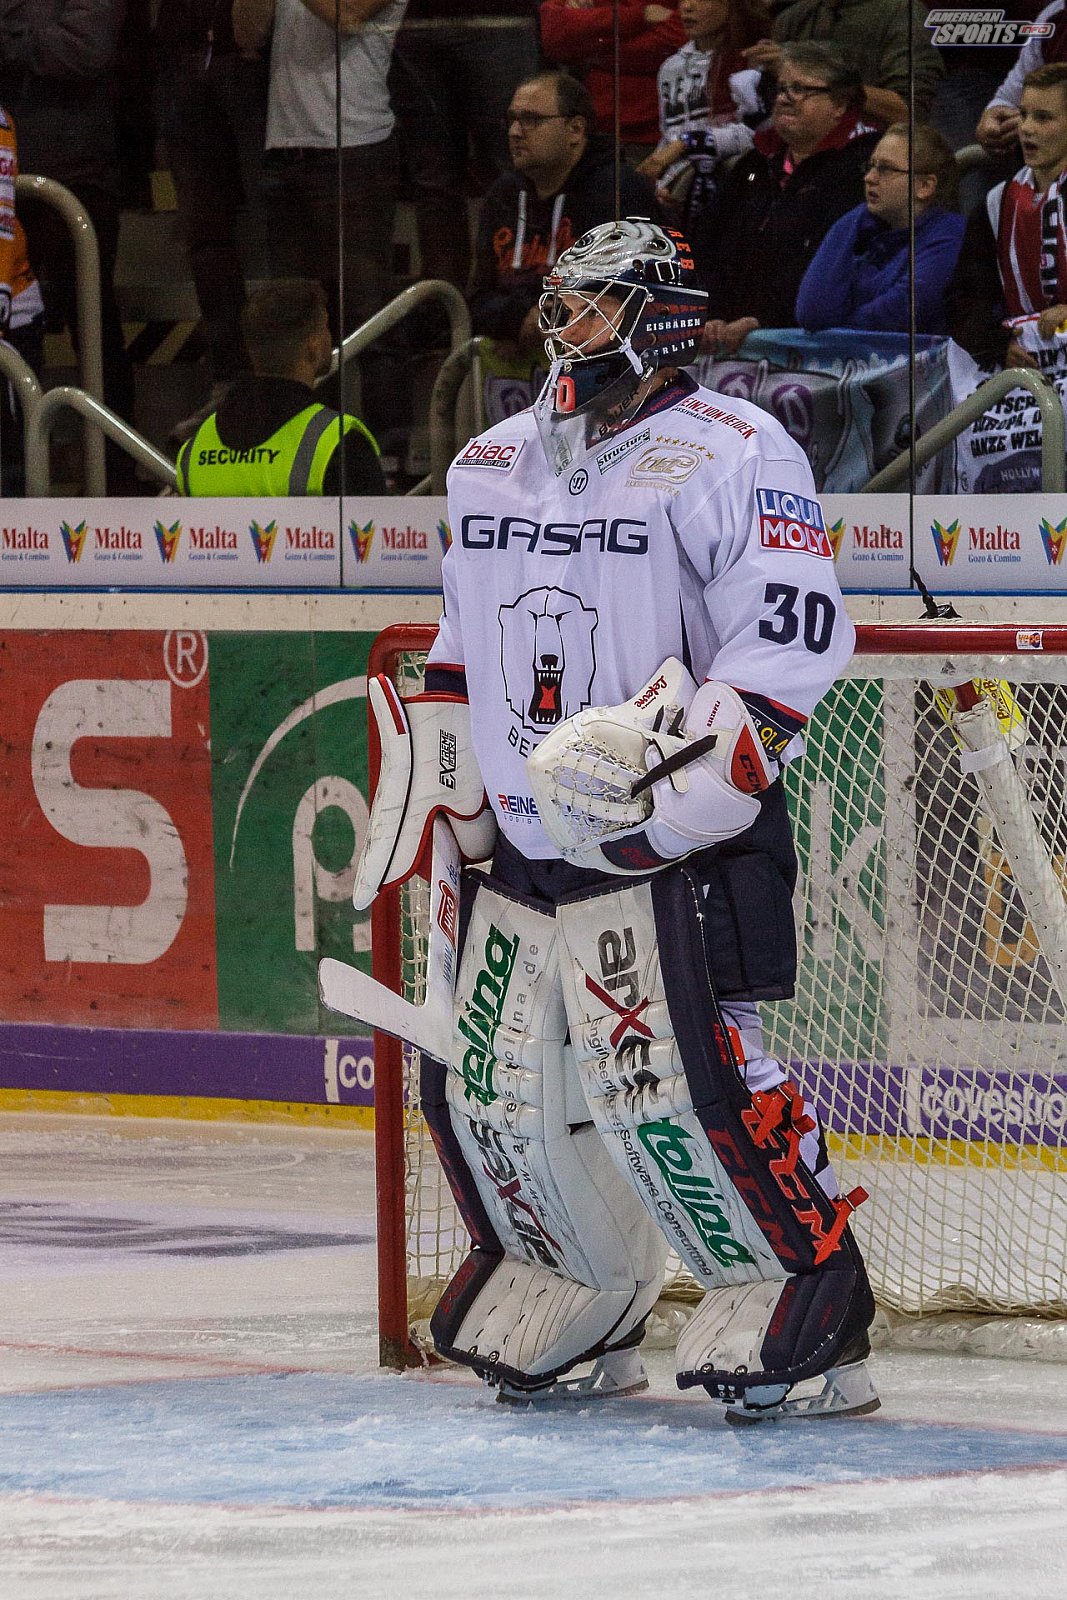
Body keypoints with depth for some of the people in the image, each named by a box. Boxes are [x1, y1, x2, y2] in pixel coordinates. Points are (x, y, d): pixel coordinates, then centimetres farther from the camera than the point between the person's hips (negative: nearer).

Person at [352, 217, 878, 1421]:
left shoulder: (733, 455, -9)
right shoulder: (490, 466, 15)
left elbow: (790, 639, -16)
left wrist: (665, 776, -24)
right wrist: (441, 788, 19)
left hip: (679, 848, -7)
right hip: (519, 849, 7)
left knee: (680, 1087, -17)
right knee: (491, 1095, 8)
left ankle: (801, 1312, -6)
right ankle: (573, 1315, 26)